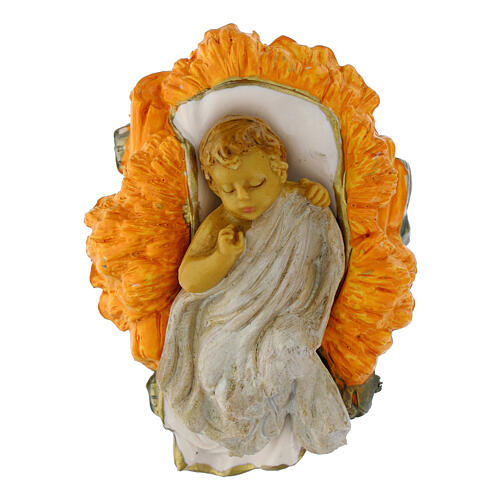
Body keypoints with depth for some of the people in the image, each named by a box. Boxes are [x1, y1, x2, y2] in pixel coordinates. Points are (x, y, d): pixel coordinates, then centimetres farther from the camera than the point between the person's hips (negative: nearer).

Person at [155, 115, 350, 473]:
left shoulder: (293, 203, -7)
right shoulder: (220, 224, -14)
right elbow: (189, 281, -17)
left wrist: (317, 192, -6)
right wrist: (223, 257, -35)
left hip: (284, 318, 2)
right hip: (229, 320, -1)